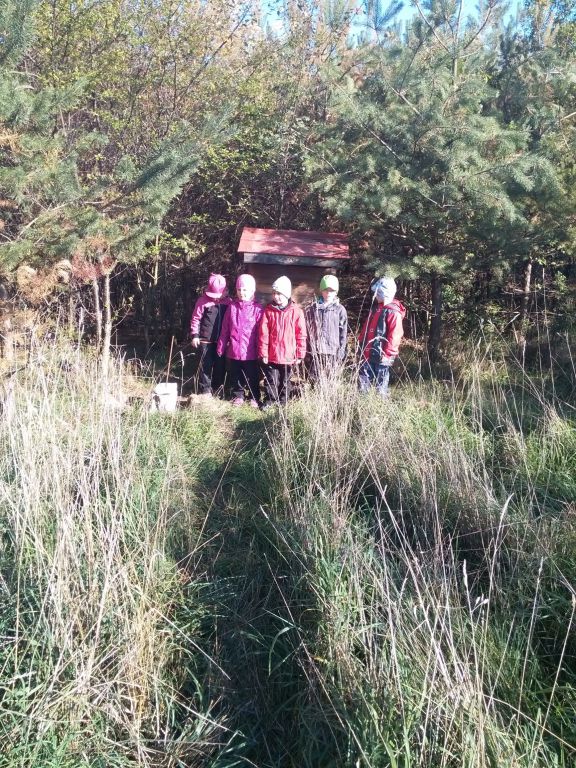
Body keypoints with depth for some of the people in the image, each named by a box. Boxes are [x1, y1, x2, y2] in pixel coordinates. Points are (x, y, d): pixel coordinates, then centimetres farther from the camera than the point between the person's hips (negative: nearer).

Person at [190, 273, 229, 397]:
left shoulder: (227, 302, 2)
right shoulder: (203, 301, -7)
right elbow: (195, 319, -3)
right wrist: (195, 335, -6)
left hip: (222, 340, 3)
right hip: (206, 339, -3)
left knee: (220, 365, 11)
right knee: (205, 365, 2)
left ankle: (217, 389, 24)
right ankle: (205, 390, 11)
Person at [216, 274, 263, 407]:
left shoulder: (258, 308, -7)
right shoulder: (232, 306, 3)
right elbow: (225, 329, 7)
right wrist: (221, 346, 7)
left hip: (250, 351, -3)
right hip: (234, 350, 3)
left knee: (252, 376, 9)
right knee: (235, 375, 15)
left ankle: (254, 397, 24)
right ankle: (238, 395, 31)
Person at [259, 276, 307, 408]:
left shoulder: (296, 311, -7)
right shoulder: (268, 311, -4)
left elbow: (301, 334, -4)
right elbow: (263, 334, -4)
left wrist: (300, 354, -4)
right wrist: (263, 353, -7)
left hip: (288, 355, 0)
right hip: (271, 355, 0)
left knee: (285, 380, 15)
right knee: (270, 379, 10)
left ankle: (283, 401, 31)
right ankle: (269, 400, 26)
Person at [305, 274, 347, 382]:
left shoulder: (340, 310, 3)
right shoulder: (312, 308, 5)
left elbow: (343, 333, 2)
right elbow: (306, 330, 6)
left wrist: (341, 352, -3)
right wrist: (306, 350, 3)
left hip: (333, 352, -1)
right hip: (315, 352, 1)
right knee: (315, 380, 5)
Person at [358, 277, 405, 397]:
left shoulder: (393, 312, -14)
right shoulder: (375, 307, 13)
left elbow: (395, 336, -19)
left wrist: (387, 354, -20)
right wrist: (361, 344, 17)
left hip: (380, 356, -8)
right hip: (367, 354, 8)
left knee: (380, 387, 2)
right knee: (363, 383, 12)